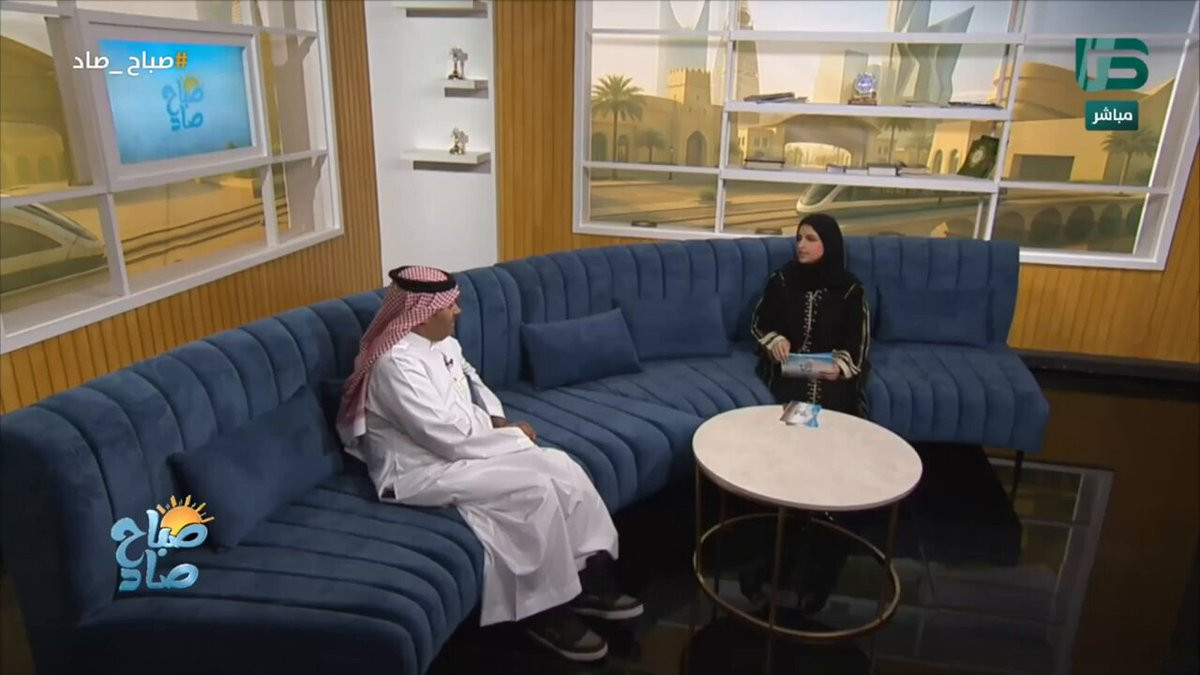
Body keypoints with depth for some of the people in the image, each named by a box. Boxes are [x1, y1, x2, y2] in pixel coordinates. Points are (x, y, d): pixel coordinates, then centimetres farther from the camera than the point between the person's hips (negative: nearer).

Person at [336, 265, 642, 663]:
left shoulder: (442, 343, 6)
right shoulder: (397, 362, -23)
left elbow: (472, 384, 21)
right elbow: (447, 436, -26)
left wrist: (498, 421, 1)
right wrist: (511, 436, -15)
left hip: (461, 447, 9)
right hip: (420, 470, -9)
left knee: (561, 466, -7)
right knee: (534, 490, -24)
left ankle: (587, 577, 4)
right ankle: (545, 609, -7)